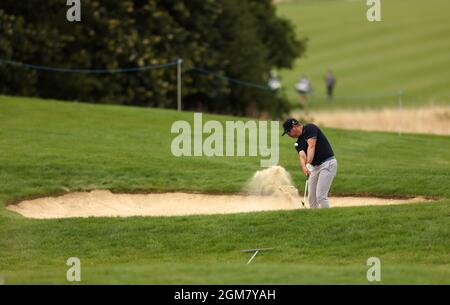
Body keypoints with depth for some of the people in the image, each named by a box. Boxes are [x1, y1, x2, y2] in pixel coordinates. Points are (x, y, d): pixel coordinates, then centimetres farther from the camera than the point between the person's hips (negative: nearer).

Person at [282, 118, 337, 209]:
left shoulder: (310, 128, -9)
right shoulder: (298, 143, 12)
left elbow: (311, 146, -23)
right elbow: (302, 156, -9)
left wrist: (308, 164, -34)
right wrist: (304, 168, -30)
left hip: (328, 164, -9)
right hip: (315, 167, 9)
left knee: (320, 196, -15)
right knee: (312, 197, 9)